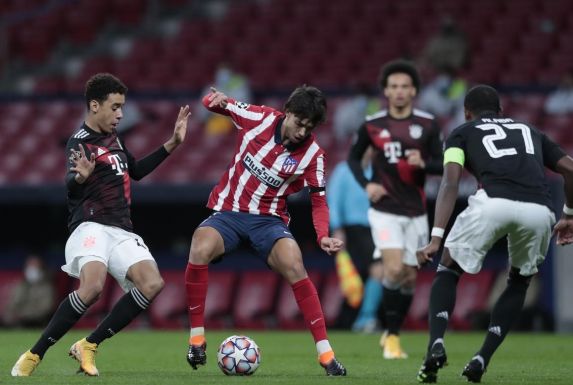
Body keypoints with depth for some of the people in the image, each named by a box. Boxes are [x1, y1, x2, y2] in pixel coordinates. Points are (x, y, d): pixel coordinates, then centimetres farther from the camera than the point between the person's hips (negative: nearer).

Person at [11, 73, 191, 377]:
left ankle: (88, 346, -7)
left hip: (121, 232, 8)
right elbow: (71, 189, -25)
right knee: (92, 286, -34)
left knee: (152, 284, -19)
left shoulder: (112, 137, 18)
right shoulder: (79, 142, -9)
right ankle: (33, 355, -21)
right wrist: (80, 177, -49)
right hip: (91, 227, -8)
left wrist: (171, 145, 29)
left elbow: (136, 170, 34)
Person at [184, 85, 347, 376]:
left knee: (294, 267, -28)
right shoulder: (260, 118, -6)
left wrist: (323, 236, -19)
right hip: (227, 213, 0)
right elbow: (215, 103, 6)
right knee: (200, 250, -32)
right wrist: (218, 100, -20)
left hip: (268, 221, 0)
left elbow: (319, 201, 1)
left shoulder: (312, 155, -6)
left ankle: (325, 353, -19)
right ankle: (197, 338, -17)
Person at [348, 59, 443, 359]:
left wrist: (423, 163, -19)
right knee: (394, 269, -19)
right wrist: (366, 184, -5)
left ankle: (392, 333, 28)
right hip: (384, 210, -2)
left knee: (409, 277, 7)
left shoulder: (427, 124, 0)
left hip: (415, 212, 2)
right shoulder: (372, 125, -1)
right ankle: (391, 337, -5)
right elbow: (353, 157, 12)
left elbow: (442, 165, 3)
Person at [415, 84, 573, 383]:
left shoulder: (462, 133, 25)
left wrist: (436, 238, 1)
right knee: (518, 283, 28)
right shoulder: (529, 131, 36)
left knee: (448, 271, 20)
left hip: (493, 203, -2)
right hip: (539, 210, 3)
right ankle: (482, 359, 17)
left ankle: (436, 344, -2)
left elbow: (450, 183, 9)